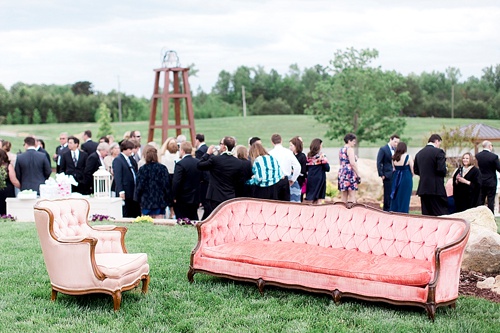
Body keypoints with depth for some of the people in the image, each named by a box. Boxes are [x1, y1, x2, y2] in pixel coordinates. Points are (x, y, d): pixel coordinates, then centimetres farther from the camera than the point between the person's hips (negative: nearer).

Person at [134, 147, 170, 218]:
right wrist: (169, 200, 5)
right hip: (160, 201, 0)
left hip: (146, 202, 0)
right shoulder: (162, 168, -5)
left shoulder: (142, 169, -6)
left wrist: (137, 199, 11)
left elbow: (139, 186, -2)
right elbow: (166, 185, -4)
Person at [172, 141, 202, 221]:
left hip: (182, 200, -6)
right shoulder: (198, 163, 4)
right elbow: (201, 179, 11)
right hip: (195, 199, 7)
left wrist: (174, 197, -10)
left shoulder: (180, 164, -17)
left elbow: (176, 182, -19)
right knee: (194, 222, 14)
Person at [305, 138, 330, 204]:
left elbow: (306, 168, 9)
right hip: (319, 179, -5)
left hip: (310, 179, 5)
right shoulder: (321, 156, -10)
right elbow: (327, 168, -10)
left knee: (309, 197, 9)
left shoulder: (308, 156, 5)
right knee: (316, 199, -2)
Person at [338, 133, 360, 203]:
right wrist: (358, 174, -13)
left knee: (343, 196, 7)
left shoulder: (341, 149, 16)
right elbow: (352, 163, -17)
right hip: (350, 173, -8)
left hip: (341, 172, 8)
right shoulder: (350, 149, -9)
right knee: (352, 196, -9)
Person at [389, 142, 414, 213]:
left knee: (395, 198, 12)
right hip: (406, 178, -4)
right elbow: (412, 170, -6)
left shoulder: (394, 158, 3)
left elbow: (394, 169, 7)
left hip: (396, 178, 4)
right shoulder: (408, 157, -10)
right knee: (404, 198, 1)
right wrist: (410, 177, 11)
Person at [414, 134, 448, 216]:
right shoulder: (438, 152, -9)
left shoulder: (419, 153, 10)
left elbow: (415, 170, 15)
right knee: (441, 214, -2)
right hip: (436, 188, -6)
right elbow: (441, 169, -16)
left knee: (426, 215, 8)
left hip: (423, 188, 6)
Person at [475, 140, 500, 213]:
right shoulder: (494, 156, -16)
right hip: (491, 182, -4)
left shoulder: (477, 156, -2)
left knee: (480, 201, 12)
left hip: (480, 182, 4)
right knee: (491, 200, 2)